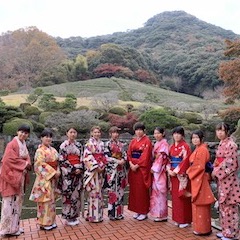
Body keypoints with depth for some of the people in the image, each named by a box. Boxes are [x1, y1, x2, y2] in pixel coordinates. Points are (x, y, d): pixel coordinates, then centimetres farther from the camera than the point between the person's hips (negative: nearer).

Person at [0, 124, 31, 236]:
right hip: (11, 176, -8)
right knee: (10, 202, -4)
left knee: (18, 201, 13)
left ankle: (15, 226, 22)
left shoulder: (24, 145, 13)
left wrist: (27, 165, -8)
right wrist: (24, 164, -12)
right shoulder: (12, 144, -11)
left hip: (20, 176, 8)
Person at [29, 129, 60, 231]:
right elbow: (41, 165, -18)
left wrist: (58, 172, -2)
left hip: (53, 178, 8)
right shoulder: (40, 151, -11)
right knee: (45, 199, -3)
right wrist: (53, 173, -18)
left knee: (52, 199, 13)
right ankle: (44, 223, 8)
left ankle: (51, 221, 23)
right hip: (44, 178, -7)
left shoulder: (53, 150, 12)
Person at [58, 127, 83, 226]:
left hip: (78, 172, 5)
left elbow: (81, 158, 10)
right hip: (67, 173, -4)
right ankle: (68, 217, 9)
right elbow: (62, 160, -9)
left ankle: (74, 216, 19)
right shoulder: (64, 145, -4)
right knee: (68, 194, -2)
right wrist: (73, 169, -13)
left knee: (76, 194, 7)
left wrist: (80, 168, -6)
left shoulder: (79, 145, 11)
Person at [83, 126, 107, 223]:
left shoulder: (101, 143, 14)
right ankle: (93, 215, 5)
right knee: (93, 191, -4)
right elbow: (88, 157, -13)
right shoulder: (89, 143, -6)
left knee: (99, 190, 10)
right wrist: (96, 167, -15)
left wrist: (103, 166, 1)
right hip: (92, 170, -6)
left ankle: (99, 214, 20)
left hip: (100, 170, 7)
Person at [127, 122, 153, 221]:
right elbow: (129, 153, 7)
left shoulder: (147, 141, -5)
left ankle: (144, 212, 10)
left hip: (142, 168, -6)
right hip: (133, 167, 6)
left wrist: (137, 165, -16)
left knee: (142, 189, -1)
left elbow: (145, 156, -13)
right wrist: (131, 163, -9)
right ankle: (137, 210, 20)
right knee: (134, 189, 9)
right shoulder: (133, 141, 13)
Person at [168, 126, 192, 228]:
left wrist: (176, 171, -15)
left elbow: (185, 161, -14)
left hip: (182, 175, -6)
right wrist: (169, 170, -4)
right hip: (173, 174, 6)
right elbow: (168, 160, 11)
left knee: (182, 197, -2)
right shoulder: (171, 147, 12)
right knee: (175, 196, 11)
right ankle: (177, 219, 22)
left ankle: (185, 220, 10)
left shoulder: (185, 146, -8)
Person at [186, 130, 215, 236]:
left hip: (201, 179, -10)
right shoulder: (197, 149, 14)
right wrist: (189, 172, 5)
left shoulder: (202, 149, -16)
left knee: (201, 204, -1)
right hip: (196, 179, 10)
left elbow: (200, 166, -20)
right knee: (197, 203, 15)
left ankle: (203, 229, 10)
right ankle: (199, 226, 26)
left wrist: (188, 172, -9)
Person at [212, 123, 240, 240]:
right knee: (223, 204, 15)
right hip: (221, 178, 9)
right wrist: (215, 171, 6)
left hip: (228, 178, -9)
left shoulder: (230, 144, -14)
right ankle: (225, 230, 27)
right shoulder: (221, 144, 12)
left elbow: (229, 163, -18)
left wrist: (216, 172, -13)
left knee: (229, 205, 0)